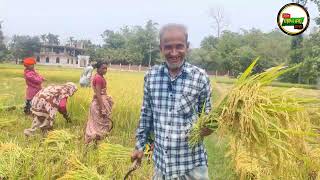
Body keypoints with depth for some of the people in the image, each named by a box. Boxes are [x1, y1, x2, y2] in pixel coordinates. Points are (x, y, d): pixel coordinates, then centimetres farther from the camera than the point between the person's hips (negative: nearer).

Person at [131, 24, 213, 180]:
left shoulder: (200, 77, -10)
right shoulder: (151, 76, -3)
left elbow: (206, 115, 1)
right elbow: (146, 113, 7)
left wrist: (208, 127, -19)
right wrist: (140, 145, 11)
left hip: (192, 163, -2)